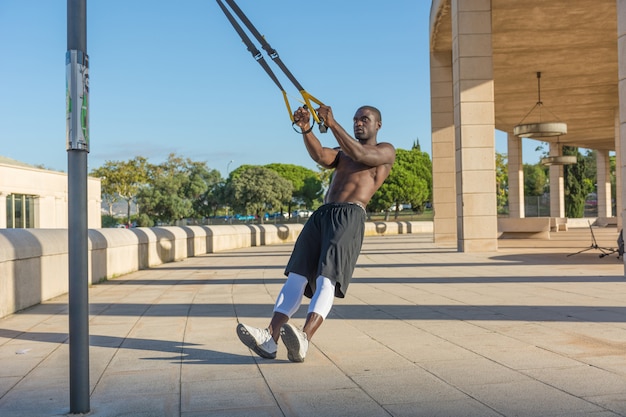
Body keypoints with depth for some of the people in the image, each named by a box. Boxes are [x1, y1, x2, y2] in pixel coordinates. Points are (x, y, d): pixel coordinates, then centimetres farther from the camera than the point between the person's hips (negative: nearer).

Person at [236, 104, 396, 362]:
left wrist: (332, 123, -11)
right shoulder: (342, 154, 32)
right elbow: (321, 156, 8)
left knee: (327, 279, -24)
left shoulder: (386, 151, 17)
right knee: (296, 276, -11)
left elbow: (359, 154, -5)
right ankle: (270, 338, -22)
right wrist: (306, 129, -9)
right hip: (321, 214, 6)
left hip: (350, 217, -6)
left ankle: (303, 340, -41)